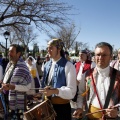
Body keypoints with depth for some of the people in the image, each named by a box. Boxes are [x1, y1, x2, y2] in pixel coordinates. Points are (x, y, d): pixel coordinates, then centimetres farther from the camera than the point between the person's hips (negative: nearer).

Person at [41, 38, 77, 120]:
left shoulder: (68, 66, -13)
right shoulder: (47, 65, 7)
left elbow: (71, 91, -18)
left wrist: (54, 91, -29)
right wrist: (43, 91, -1)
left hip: (62, 106, -5)